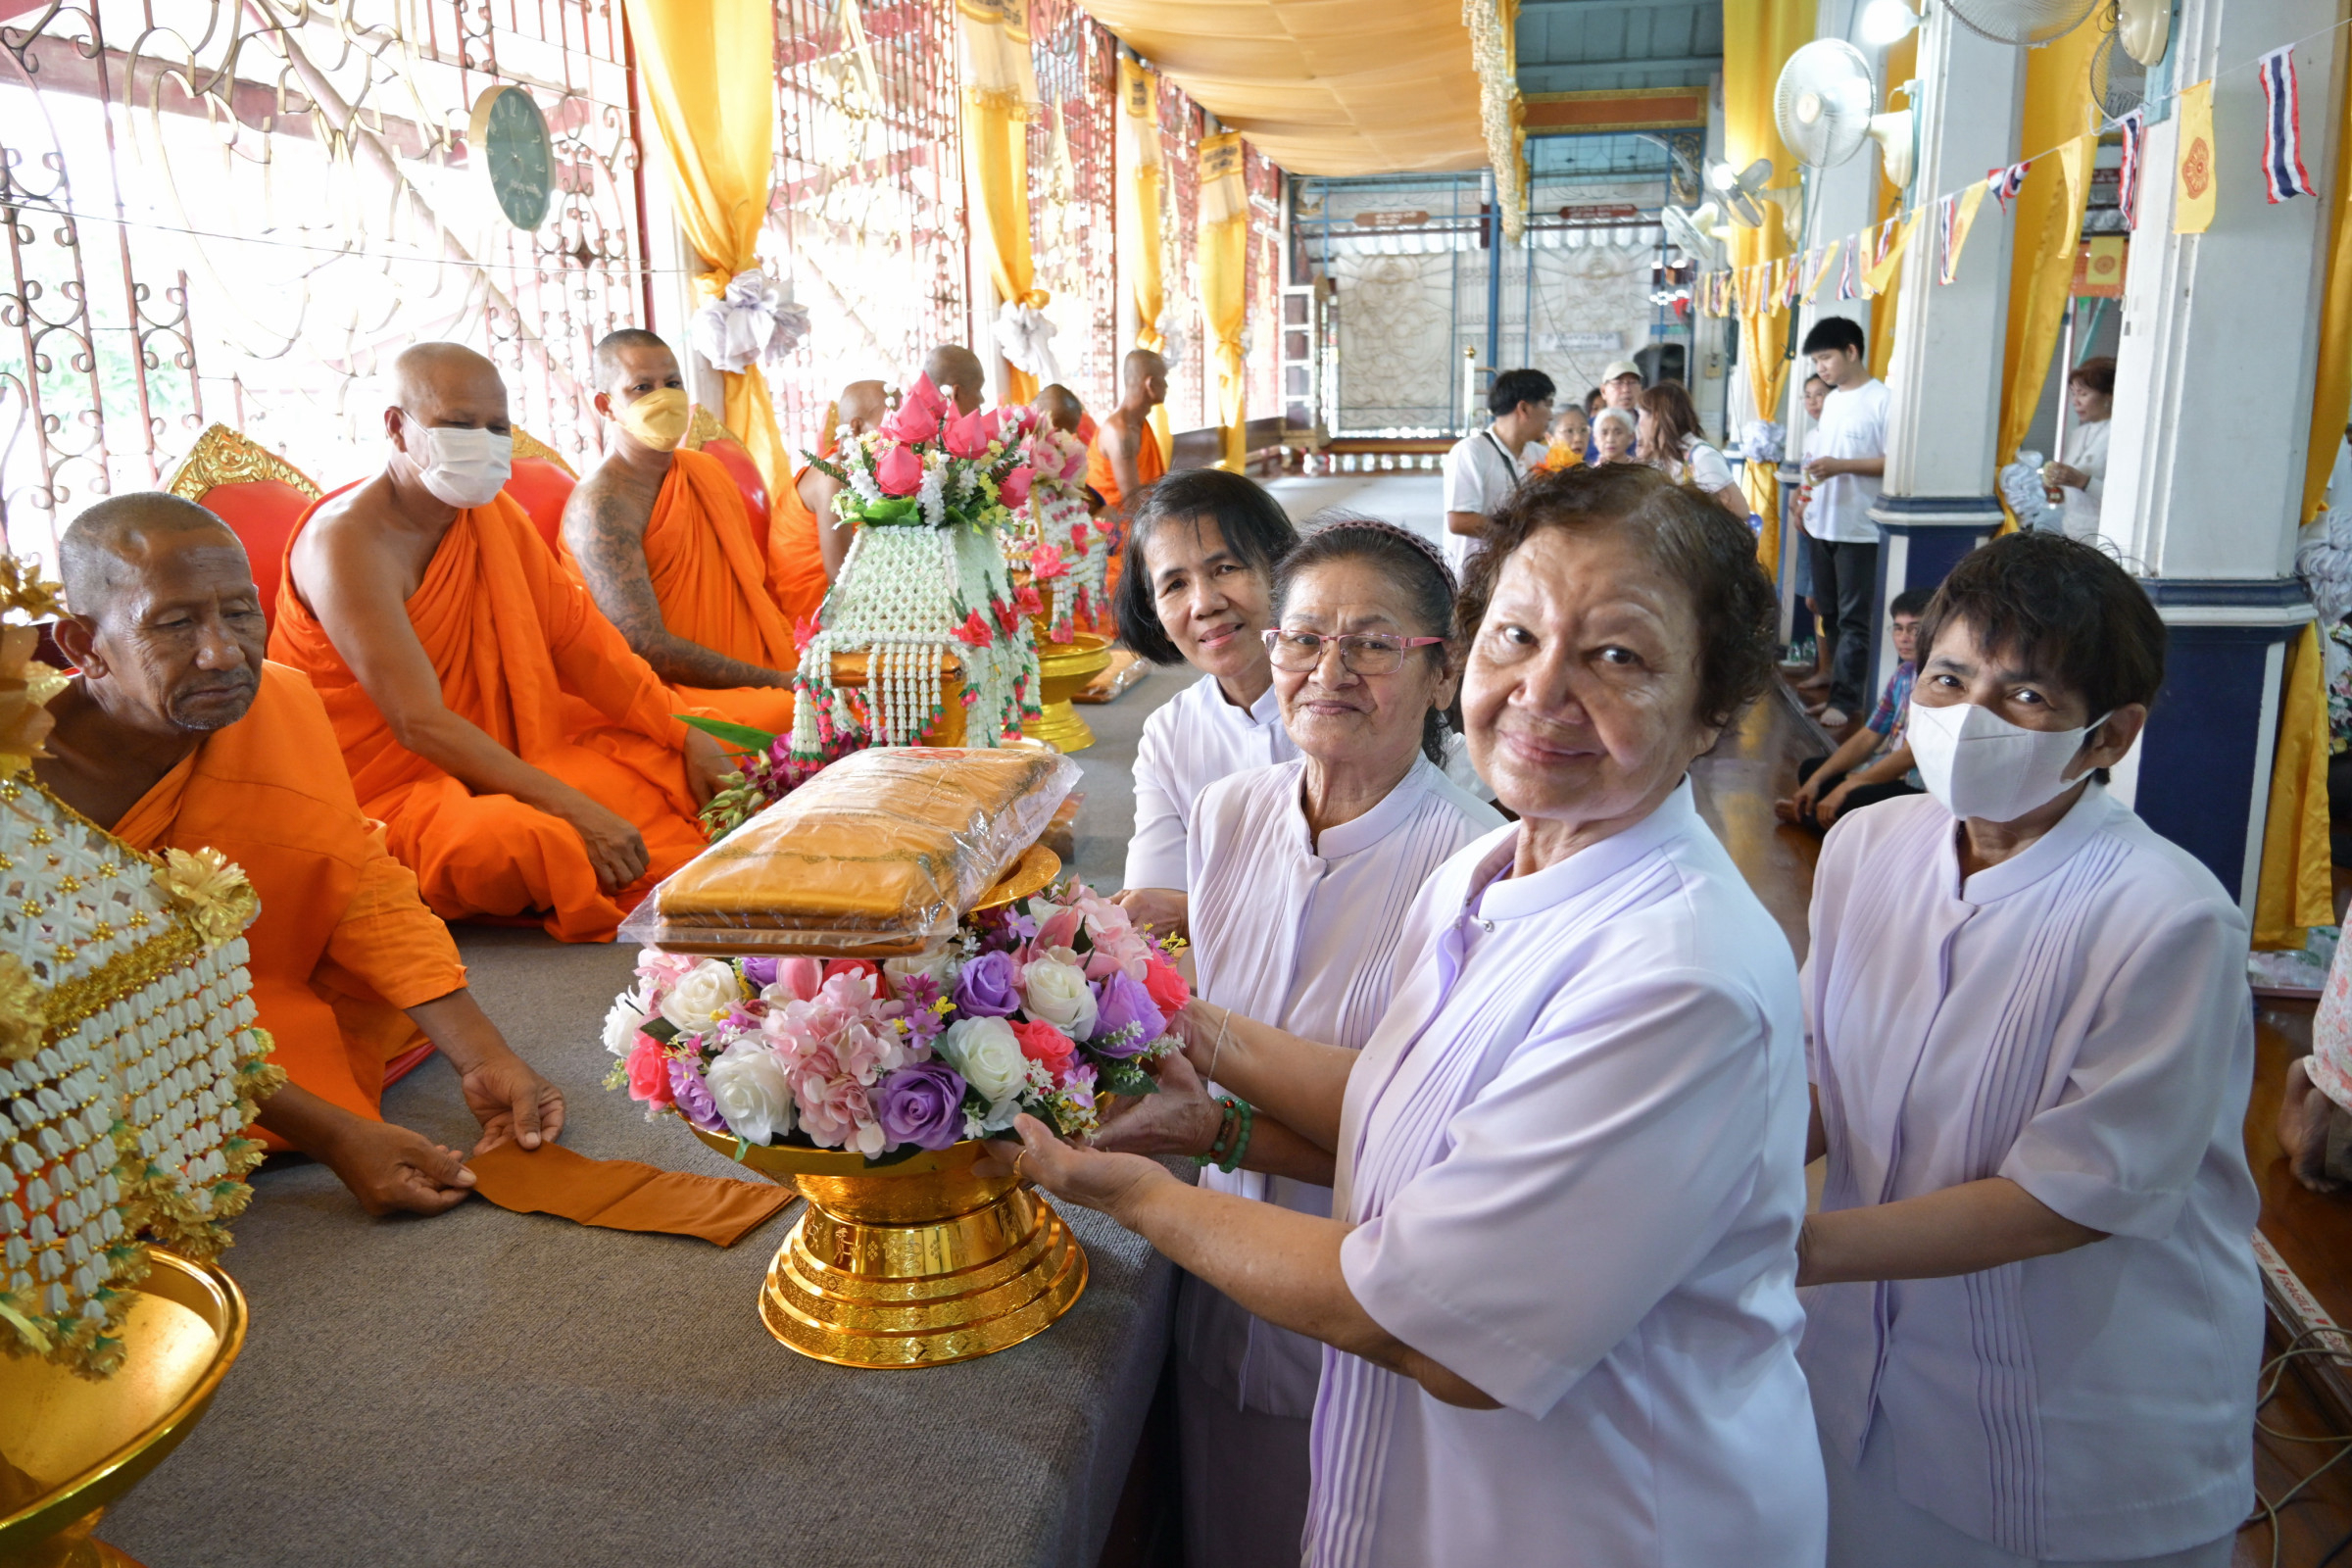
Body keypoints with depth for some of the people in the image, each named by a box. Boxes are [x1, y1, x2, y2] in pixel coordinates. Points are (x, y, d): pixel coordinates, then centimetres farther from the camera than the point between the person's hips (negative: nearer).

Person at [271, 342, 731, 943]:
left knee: (663, 766, -8)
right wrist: (570, 805, -34)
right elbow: (419, 724, -27)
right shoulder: (346, 540, -20)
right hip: (380, 795, -7)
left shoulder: (489, 514, 4)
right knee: (510, 837, -35)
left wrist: (684, 736, -8)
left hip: (491, 761, 8)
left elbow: (576, 638, 4)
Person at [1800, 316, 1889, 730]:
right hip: (1822, 524, 8)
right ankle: (1839, 683, 20)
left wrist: (1841, 466, -20)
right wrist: (1808, 493, 10)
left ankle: (1845, 700, -1)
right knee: (1830, 613, 11)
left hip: (1860, 529, -8)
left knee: (1854, 618, -3)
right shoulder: (1831, 400, 14)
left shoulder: (1882, 400, -11)